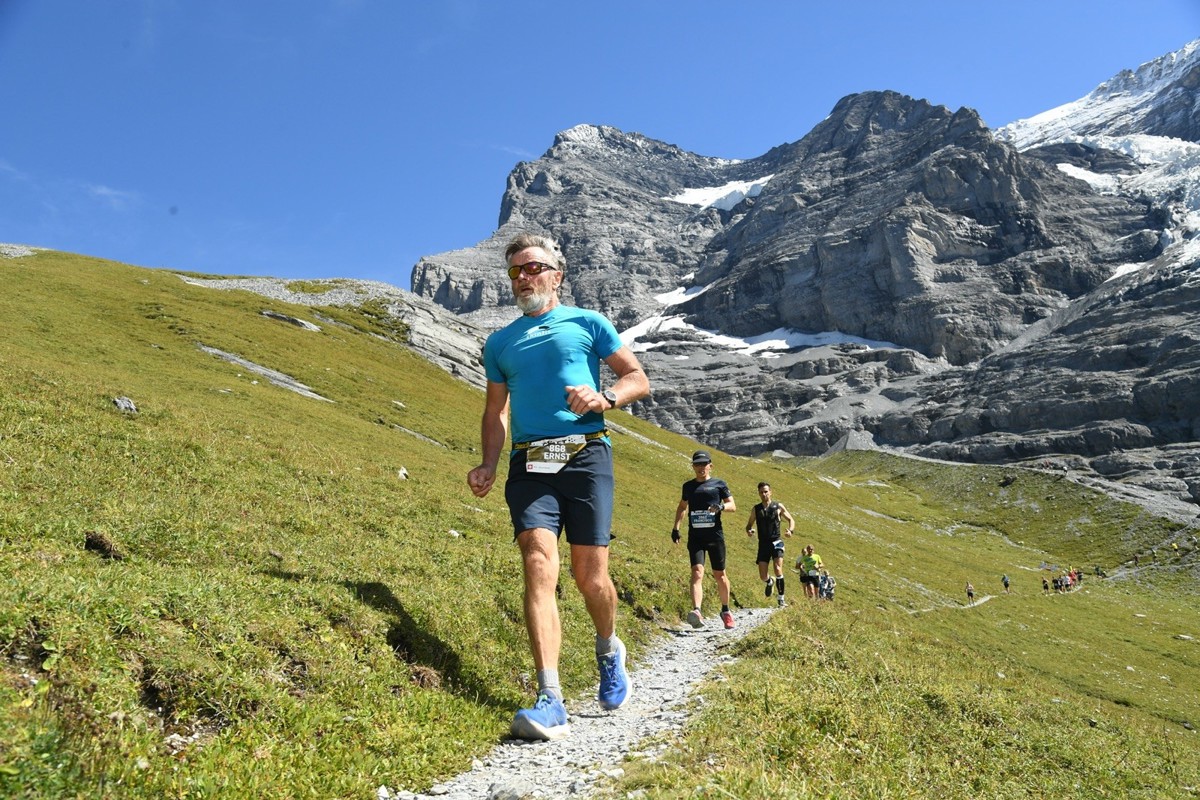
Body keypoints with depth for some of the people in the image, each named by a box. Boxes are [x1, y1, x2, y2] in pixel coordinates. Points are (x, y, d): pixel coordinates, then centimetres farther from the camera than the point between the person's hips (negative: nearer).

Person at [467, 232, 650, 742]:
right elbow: (495, 411, 22)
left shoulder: (587, 323, 12)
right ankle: (551, 702, -18)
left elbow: (637, 379, 10)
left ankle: (609, 651, 31)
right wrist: (488, 466, 7)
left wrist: (604, 398, -11)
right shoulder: (499, 343, 21)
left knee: (590, 576, -2)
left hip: (585, 456, -2)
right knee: (539, 568, -15)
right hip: (528, 464, 2)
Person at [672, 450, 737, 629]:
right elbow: (682, 506, 27)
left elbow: (733, 505, 3)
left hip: (715, 535, -1)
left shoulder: (718, 484, 5)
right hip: (695, 536, 1)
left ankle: (726, 611, 29)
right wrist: (676, 527, 17)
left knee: (719, 575, 10)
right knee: (697, 573, -16)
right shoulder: (688, 486, 13)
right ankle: (696, 612, -31)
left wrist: (721, 507, -19)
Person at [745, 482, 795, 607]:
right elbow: (749, 524, 14)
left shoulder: (778, 506, 1)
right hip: (763, 544, 2)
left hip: (776, 542, -2)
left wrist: (790, 530, -12)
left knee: (778, 570, -19)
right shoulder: (755, 509, 6)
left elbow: (791, 519, 9)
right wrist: (748, 531, -10)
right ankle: (770, 582, 37)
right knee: (762, 576, -1)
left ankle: (781, 599, -6)